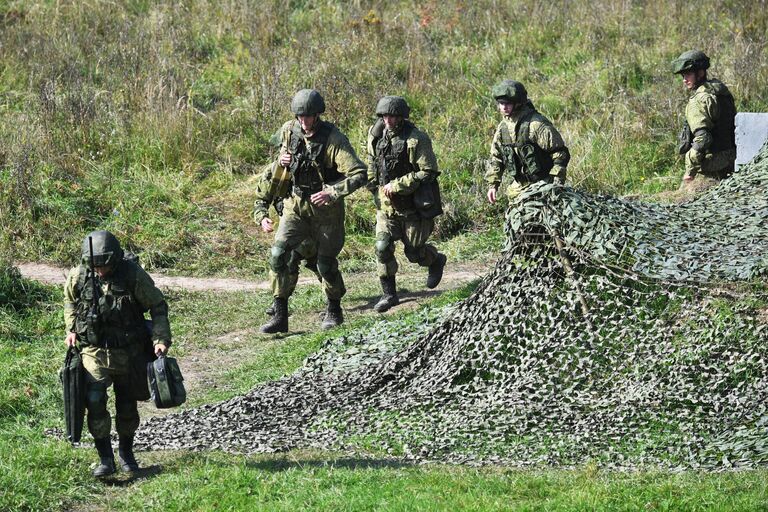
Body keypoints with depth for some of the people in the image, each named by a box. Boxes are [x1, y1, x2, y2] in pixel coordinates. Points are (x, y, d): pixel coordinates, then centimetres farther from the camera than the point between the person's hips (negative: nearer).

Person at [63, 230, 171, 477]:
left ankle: (126, 452, 34)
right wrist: (71, 329, 3)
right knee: (95, 401, -17)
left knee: (127, 406, 11)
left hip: (128, 352, 0)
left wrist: (161, 339, -14)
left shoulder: (133, 275, -15)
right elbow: (70, 301, 14)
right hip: (94, 350, 0)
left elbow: (158, 306, -5)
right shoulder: (78, 277, -9)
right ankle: (105, 458, -8)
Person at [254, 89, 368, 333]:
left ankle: (334, 311, 30)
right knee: (278, 253, -14)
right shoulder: (289, 131, -3)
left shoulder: (334, 139, -18)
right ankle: (280, 316, -9)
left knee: (326, 264, 3)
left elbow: (359, 174, -23)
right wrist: (283, 162, -8)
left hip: (326, 208, -3)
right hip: (296, 203, 4)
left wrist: (332, 192, -32)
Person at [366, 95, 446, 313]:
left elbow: (428, 172, -20)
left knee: (414, 251, 7)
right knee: (382, 247, -9)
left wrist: (397, 185, -21)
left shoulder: (416, 139, -18)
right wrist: (375, 188, 10)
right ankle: (389, 293, 1)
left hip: (413, 205, -4)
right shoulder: (376, 135, -1)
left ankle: (436, 261, 41)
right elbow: (372, 165, 17)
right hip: (386, 204, 4)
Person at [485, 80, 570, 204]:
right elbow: (495, 158, 16)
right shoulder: (503, 127, 5)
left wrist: (557, 183, -18)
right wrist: (493, 184, 9)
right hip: (519, 186, 7)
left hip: (543, 184, -7)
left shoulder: (537, 124, -17)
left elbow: (560, 154, -16)